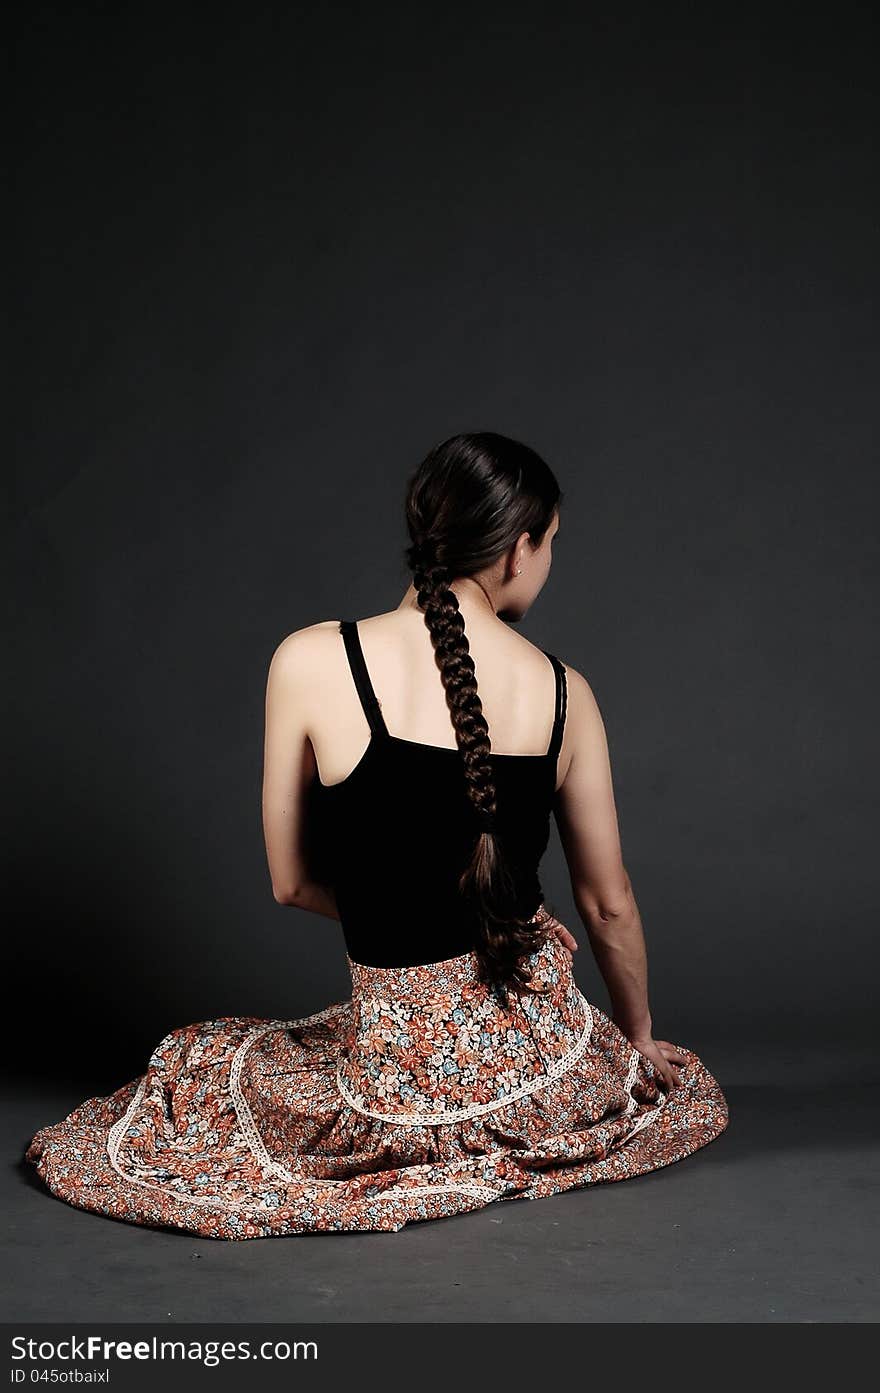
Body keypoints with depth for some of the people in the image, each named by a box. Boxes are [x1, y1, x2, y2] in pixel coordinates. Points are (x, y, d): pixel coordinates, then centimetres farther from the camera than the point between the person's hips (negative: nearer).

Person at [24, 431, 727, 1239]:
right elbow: (608, 904, 7)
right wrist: (642, 1041, 25)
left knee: (193, 1067, 32)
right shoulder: (563, 692, -4)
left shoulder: (312, 663, -11)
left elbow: (292, 883, -1)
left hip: (406, 1082, -1)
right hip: (546, 1067, 2)